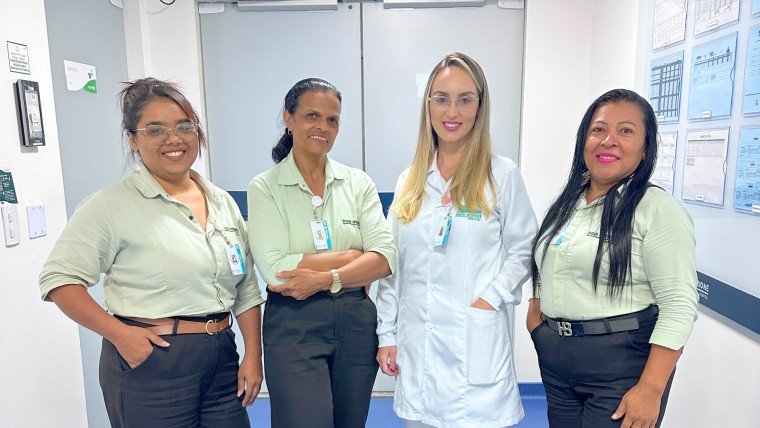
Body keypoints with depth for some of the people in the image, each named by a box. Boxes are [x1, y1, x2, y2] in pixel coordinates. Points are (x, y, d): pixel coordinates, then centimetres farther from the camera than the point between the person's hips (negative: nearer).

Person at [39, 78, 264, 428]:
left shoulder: (223, 202, 7)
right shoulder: (112, 204, -8)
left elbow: (246, 290, 9)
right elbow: (59, 278, -8)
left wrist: (253, 356, 5)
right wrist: (119, 333, -16)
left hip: (222, 360, 5)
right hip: (149, 364, -4)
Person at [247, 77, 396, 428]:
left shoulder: (358, 182, 3)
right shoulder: (265, 187, -4)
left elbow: (385, 257, -6)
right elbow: (274, 268, -15)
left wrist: (326, 278, -19)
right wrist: (354, 255, -12)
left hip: (356, 322, 3)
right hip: (294, 325, -3)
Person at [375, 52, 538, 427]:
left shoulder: (502, 174, -4)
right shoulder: (410, 181, 7)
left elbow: (521, 249, 2)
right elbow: (392, 265, 8)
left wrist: (492, 297, -12)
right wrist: (386, 334, 7)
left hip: (476, 342, -3)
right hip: (416, 341, 4)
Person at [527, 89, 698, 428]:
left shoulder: (658, 209, -12)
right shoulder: (567, 203, 8)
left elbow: (678, 306, -17)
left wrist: (651, 390, -19)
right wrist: (535, 309, 6)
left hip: (621, 365, -6)